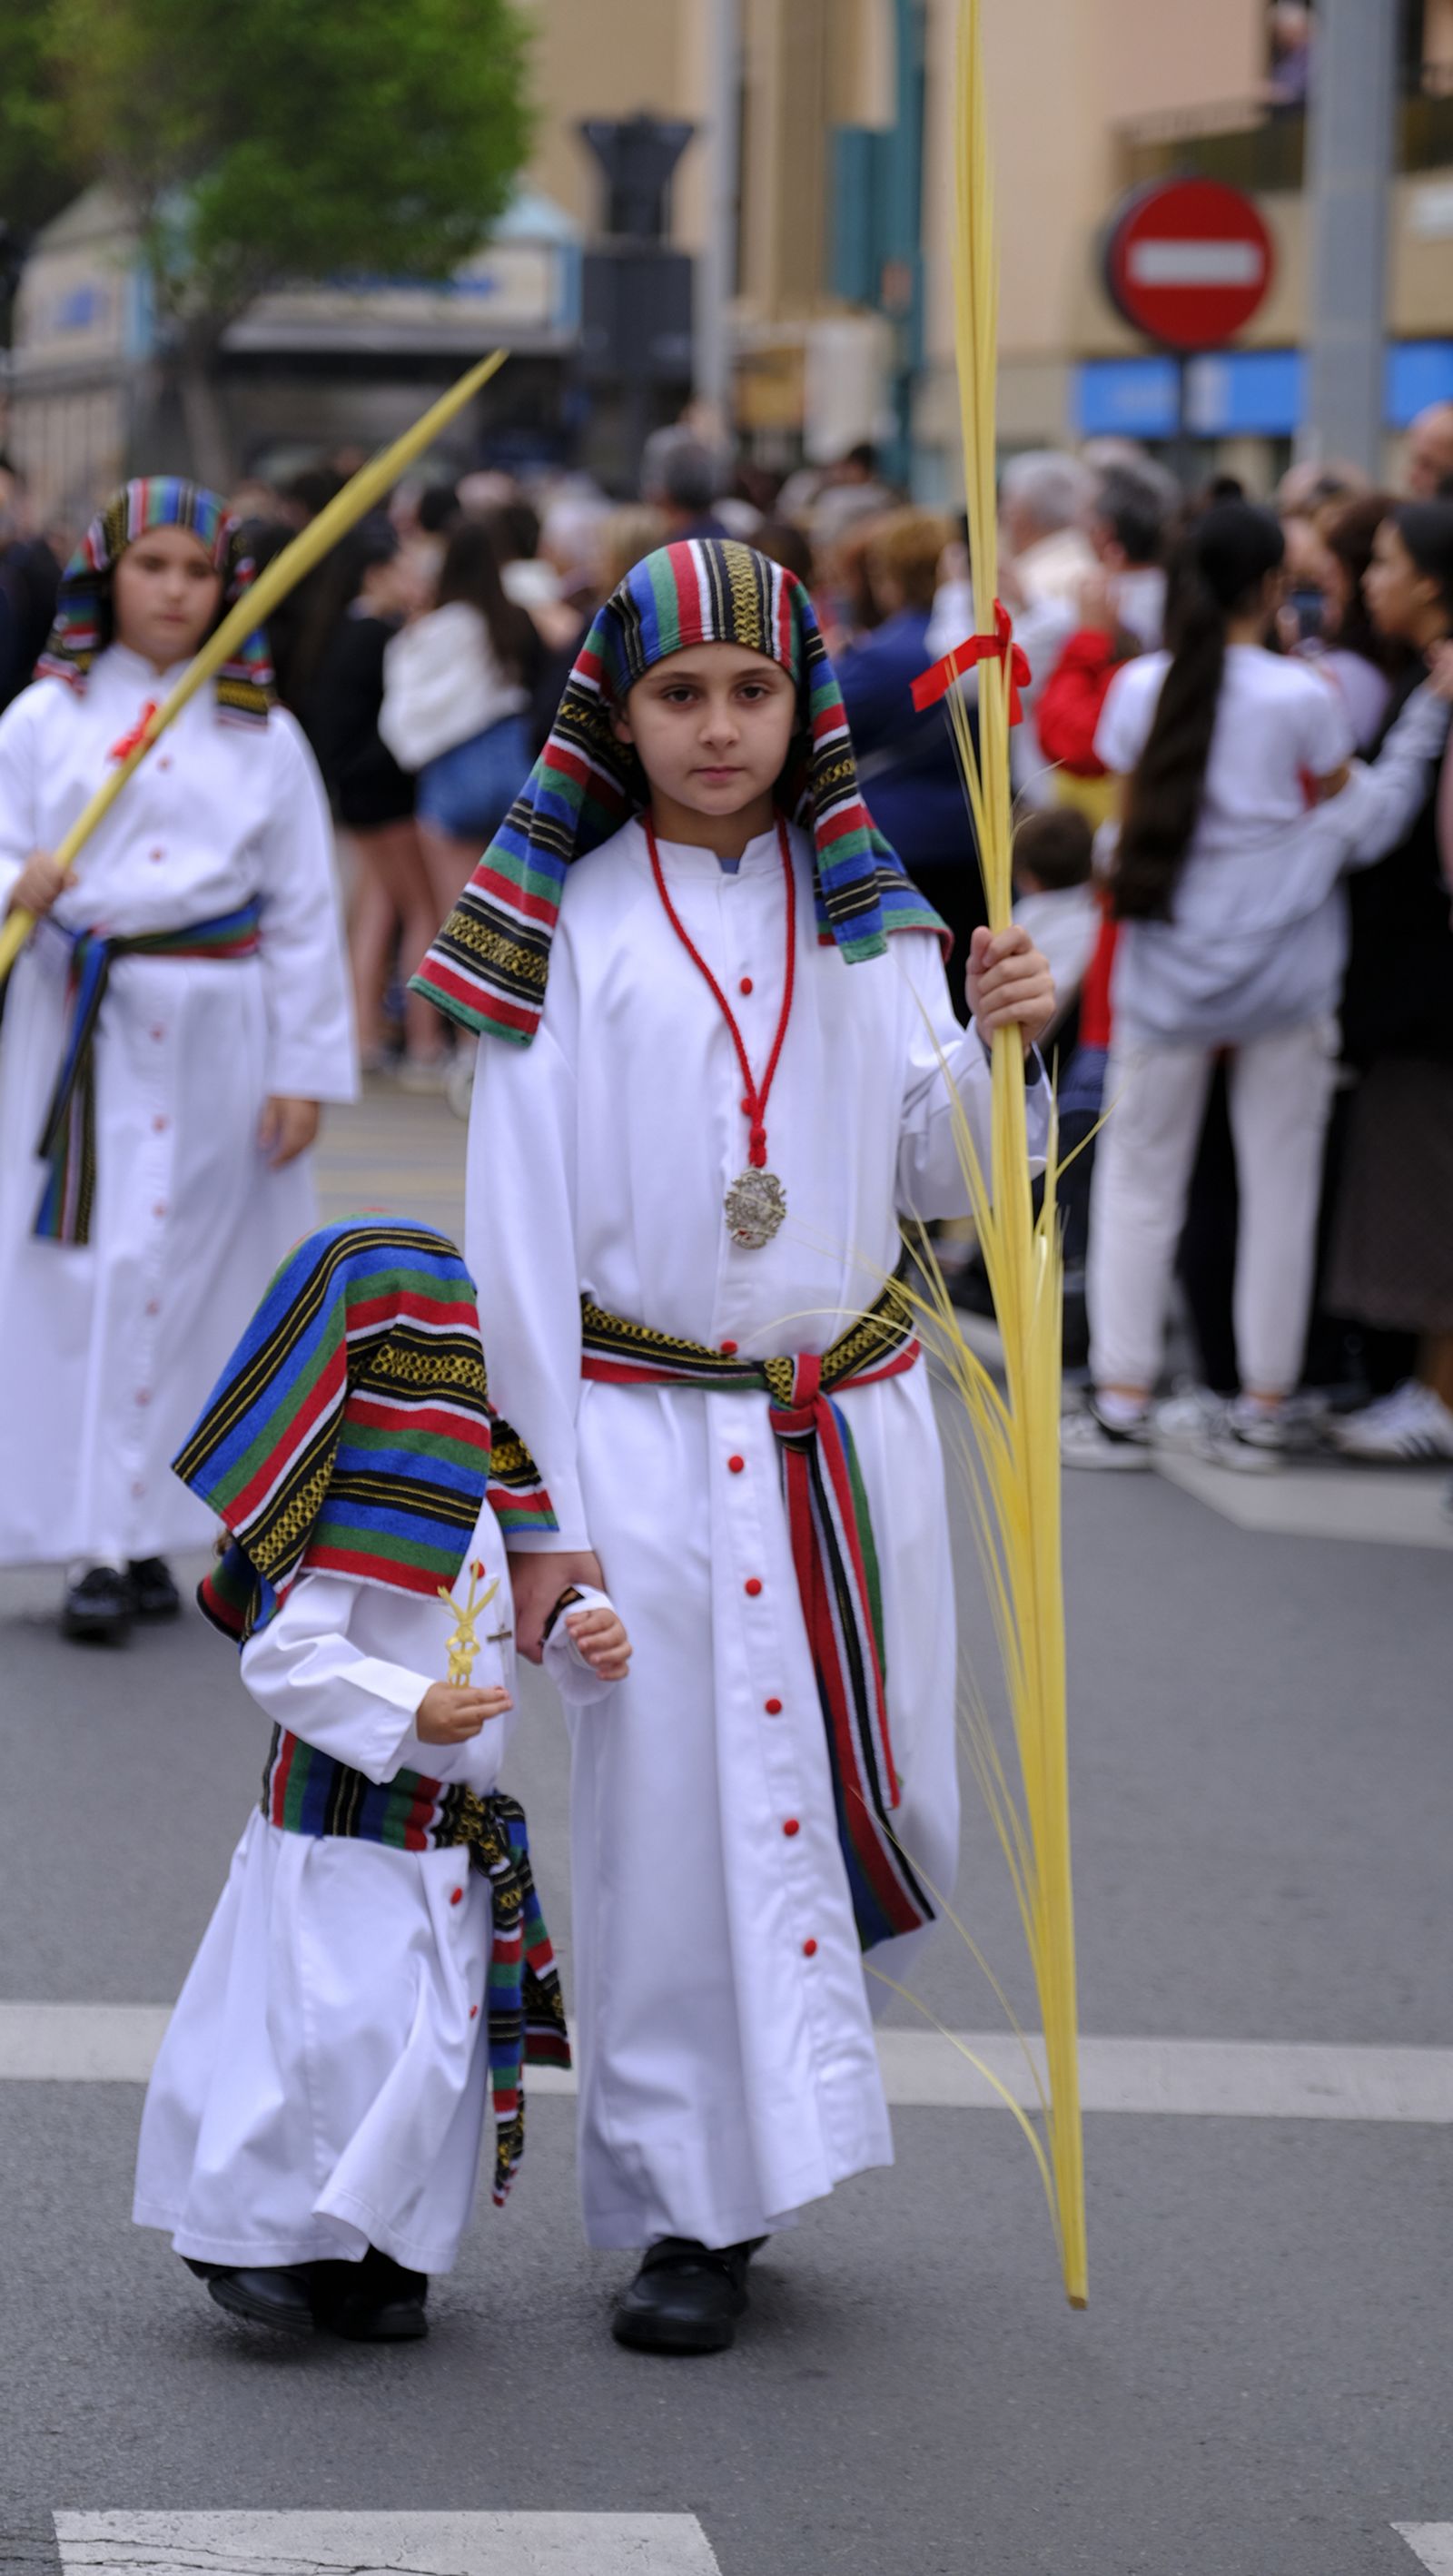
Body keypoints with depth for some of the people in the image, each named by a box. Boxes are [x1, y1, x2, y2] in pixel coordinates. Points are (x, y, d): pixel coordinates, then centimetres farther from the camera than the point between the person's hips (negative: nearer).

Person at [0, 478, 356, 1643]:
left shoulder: (265, 740, 7)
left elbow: (305, 913, 7)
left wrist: (306, 1069, 3)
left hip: (214, 1037, 0)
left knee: (175, 1274, -1)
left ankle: (135, 1536, 7)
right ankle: (98, 1540, -2)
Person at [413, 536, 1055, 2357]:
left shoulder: (865, 912, 6)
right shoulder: (570, 928, -5)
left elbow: (937, 1181, 9)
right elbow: (519, 1223, -4)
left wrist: (997, 1049, -12)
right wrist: (542, 1507, -7)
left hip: (851, 1423, 4)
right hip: (649, 1434, -3)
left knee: (887, 1813, 6)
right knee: (679, 1813, 0)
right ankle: (693, 2212, 12)